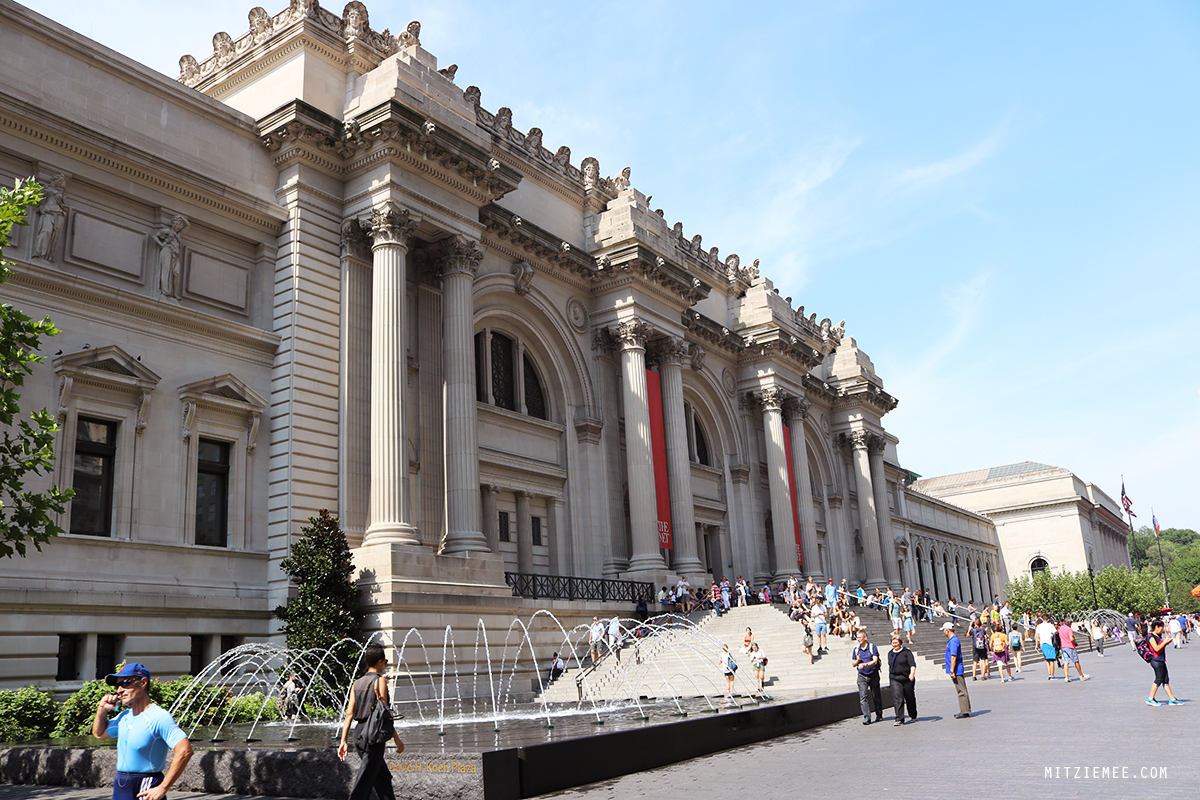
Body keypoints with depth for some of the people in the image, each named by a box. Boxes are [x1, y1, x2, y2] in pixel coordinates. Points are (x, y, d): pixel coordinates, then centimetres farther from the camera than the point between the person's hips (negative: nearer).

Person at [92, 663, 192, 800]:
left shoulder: (158, 717, -16)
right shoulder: (124, 716, 11)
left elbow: (185, 751, -24)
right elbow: (99, 733, 32)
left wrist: (162, 788, -22)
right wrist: (102, 709, 13)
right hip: (120, 789, 8)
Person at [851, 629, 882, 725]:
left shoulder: (873, 647, -4)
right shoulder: (856, 650, 7)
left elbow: (875, 661, -15)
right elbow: (853, 664, 11)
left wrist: (864, 664, -29)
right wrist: (857, 660, -11)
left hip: (873, 675, -2)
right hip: (862, 676, 2)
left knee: (876, 696, 8)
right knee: (863, 697, -10)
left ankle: (879, 715, 24)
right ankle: (866, 717, -12)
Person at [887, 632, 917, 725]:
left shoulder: (907, 652, -3)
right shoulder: (890, 654, 14)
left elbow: (913, 664, -13)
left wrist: (912, 673, -28)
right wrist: (889, 676, 24)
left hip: (907, 679, -3)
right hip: (895, 679, 3)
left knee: (910, 698, 10)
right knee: (897, 698, -11)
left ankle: (913, 716, 31)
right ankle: (899, 719, -14)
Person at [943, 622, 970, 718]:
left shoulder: (953, 641, -17)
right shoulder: (951, 640, 15)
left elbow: (954, 657, -22)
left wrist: (952, 671, -21)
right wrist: (951, 670, 23)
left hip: (956, 671, -10)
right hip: (957, 671, 10)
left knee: (961, 691, -6)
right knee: (961, 691, 13)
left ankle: (964, 712, -3)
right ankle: (964, 711, 19)